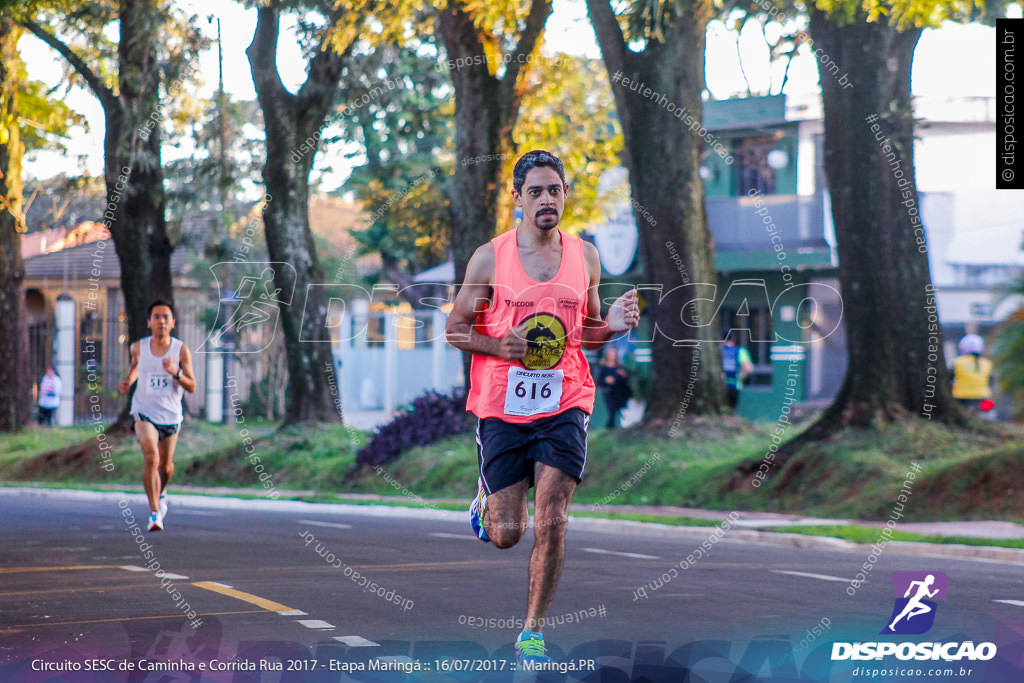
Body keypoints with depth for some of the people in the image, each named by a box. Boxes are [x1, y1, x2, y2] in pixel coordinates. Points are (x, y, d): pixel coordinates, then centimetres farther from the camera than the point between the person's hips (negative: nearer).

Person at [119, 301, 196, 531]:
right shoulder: (139, 347, -4)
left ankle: (161, 493, 50)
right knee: (151, 458, -22)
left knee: (166, 465, 15)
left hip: (170, 415, 1)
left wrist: (175, 372, -26)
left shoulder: (181, 350, -9)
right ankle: (154, 513, -21)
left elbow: (192, 387, -9)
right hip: (144, 412, -1)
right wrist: (128, 380, 2)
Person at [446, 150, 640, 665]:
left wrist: (612, 326, -7)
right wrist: (500, 345, -18)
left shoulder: (585, 257, 5)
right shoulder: (490, 258, -4)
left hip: (563, 405, 1)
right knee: (506, 534, 2)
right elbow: (455, 329, 1)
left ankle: (532, 633, 5)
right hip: (501, 406, -1)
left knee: (551, 525, -9)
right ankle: (486, 497, 39)